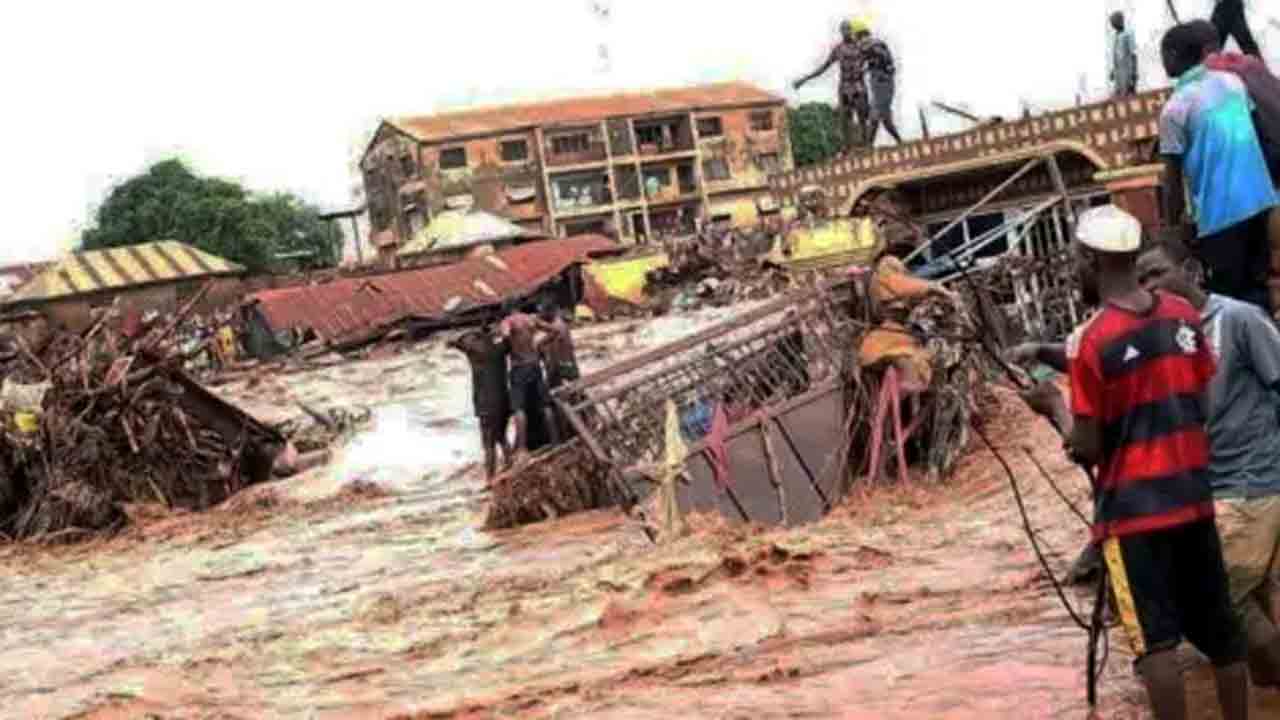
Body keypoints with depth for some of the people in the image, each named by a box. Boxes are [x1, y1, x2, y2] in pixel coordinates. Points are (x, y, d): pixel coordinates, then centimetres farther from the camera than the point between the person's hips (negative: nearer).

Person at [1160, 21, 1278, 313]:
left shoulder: (1175, 108, -11)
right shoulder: (1232, 80, 6)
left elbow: (1173, 178, -9)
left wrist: (1174, 224, -1)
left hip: (1220, 212, -6)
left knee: (1227, 298, 2)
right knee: (1256, 287, 15)